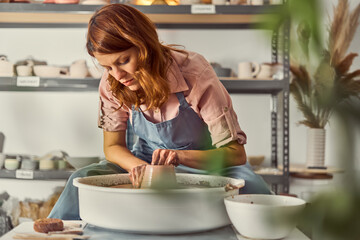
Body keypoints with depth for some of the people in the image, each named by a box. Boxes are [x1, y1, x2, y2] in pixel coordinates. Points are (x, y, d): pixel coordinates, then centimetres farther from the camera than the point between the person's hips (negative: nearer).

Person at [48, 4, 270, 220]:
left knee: (250, 188, -35)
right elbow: (113, 146, -4)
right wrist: (138, 166, -27)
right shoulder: (111, 83, -15)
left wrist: (180, 156, -41)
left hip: (206, 162, -2)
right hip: (148, 160, 3)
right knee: (83, 180, -23)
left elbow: (236, 153, -24)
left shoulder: (195, 74, -26)